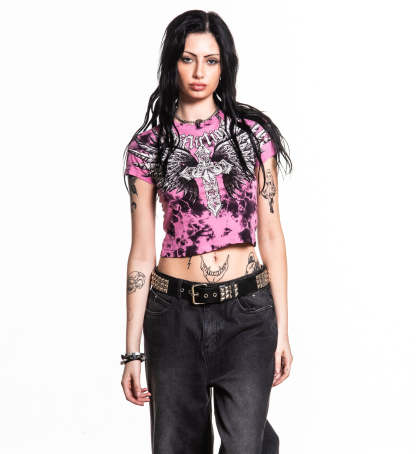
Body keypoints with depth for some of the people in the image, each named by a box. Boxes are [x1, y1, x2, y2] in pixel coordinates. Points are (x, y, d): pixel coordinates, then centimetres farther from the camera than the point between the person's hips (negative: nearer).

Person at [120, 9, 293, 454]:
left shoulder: (253, 133, 3)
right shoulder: (148, 145, 2)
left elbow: (270, 234, 3)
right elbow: (142, 252, 2)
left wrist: (283, 330, 0)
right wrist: (133, 351, 1)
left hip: (246, 314, -1)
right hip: (175, 316, 1)